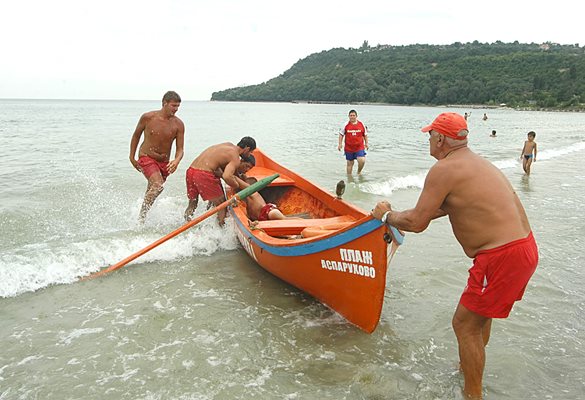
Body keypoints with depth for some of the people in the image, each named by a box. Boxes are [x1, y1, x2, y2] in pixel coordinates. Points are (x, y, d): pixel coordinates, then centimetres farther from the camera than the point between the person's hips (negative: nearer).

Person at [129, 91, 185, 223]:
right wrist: (132, 157, 8)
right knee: (158, 186, -26)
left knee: (151, 192, 16)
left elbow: (180, 149, -7)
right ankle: (141, 217, -13)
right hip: (146, 158, -4)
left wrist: (176, 161, -30)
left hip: (164, 162, 4)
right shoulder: (148, 117, -11)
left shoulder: (178, 124, -7)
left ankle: (142, 214, 39)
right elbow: (136, 135, 6)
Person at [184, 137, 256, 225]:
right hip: (203, 174, -9)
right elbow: (226, 177, -22)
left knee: (192, 203, 22)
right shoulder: (236, 159, -6)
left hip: (190, 170, 9)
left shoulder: (229, 145, 20)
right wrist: (239, 187, -7)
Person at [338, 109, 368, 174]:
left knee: (362, 161, -15)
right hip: (349, 148, 0)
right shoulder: (346, 125, -2)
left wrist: (366, 143, 10)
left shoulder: (361, 124, 1)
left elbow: (365, 134, 12)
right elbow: (341, 134, 5)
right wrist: (340, 144, -1)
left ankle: (359, 172, 14)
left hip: (359, 147, 0)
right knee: (350, 163, 7)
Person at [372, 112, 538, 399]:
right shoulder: (474, 161, 14)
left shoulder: (443, 169, -16)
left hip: (502, 257, -10)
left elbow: (417, 223, -14)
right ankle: (470, 368, 48)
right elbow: (448, 205, 26)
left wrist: (387, 216, 3)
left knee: (465, 324, 4)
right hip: (525, 246, 10)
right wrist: (407, 215, 28)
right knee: (480, 311, 28)